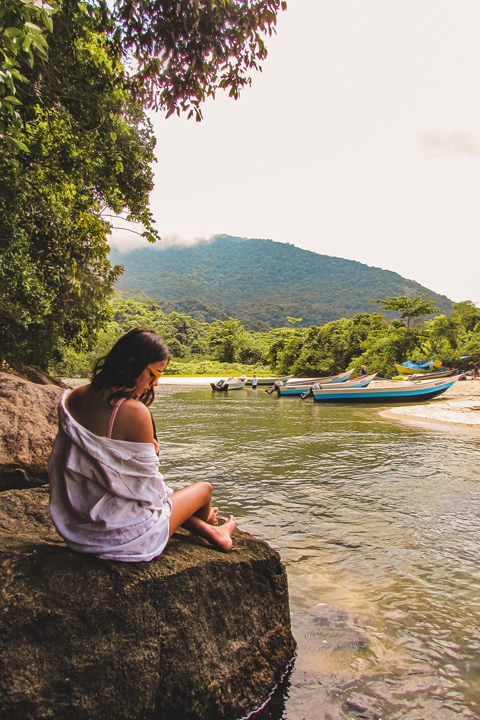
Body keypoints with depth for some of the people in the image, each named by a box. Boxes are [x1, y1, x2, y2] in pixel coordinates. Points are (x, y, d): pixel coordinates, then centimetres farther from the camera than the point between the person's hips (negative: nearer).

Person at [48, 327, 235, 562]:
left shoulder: (73, 398, -5)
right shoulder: (134, 411, -28)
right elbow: (148, 487, -18)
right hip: (124, 536, -7)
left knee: (164, 494, 32)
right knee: (205, 488, 17)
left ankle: (212, 533, 48)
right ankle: (207, 526, 53)